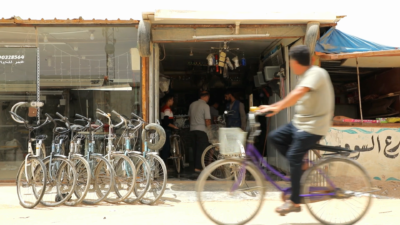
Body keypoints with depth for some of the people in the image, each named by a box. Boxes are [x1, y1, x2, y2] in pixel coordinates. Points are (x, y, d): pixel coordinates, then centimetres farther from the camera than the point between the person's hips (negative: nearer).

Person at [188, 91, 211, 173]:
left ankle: (196, 165, 15)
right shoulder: (205, 106, -10)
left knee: (195, 148, 12)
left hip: (192, 129, 7)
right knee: (201, 148, -1)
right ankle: (198, 167, -4)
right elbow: (207, 120, -13)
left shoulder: (192, 104, 10)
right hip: (201, 129, -7)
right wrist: (209, 127, 4)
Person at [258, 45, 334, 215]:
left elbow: (299, 93, -32)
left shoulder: (316, 73, -17)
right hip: (299, 123, 9)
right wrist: (272, 106, 11)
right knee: (274, 137, 3)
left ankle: (294, 202, -2)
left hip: (312, 126, -9)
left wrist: (277, 107, -36)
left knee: (293, 157, -12)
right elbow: (294, 99, 17)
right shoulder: (305, 76, 14)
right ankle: (300, 165, 9)